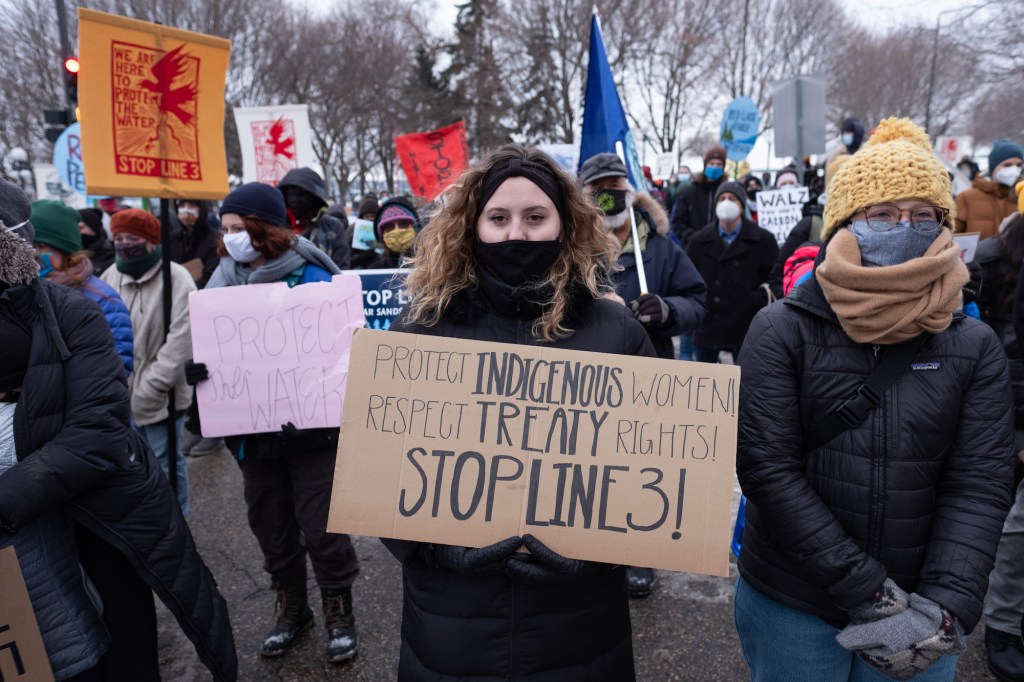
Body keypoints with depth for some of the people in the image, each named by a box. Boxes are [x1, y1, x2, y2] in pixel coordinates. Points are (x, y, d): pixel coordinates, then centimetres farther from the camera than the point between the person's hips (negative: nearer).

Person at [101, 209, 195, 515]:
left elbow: (180, 340, -18)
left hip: (158, 395, -6)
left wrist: (152, 386, -19)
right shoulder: (111, 276, 6)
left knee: (165, 462, 7)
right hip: (120, 391, 6)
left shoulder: (176, 279, -14)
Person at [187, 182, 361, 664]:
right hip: (253, 432, 5)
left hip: (310, 429, -5)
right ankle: (291, 609, 37)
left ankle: (339, 615, 25)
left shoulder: (310, 278, -11)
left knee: (322, 529, 4)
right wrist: (196, 367, -15)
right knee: (271, 527, 17)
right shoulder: (225, 279, 3)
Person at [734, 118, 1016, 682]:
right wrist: (868, 592, -18)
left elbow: (980, 486, -6)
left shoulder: (975, 348, -1)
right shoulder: (782, 330, -11)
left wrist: (946, 608, -18)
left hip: (921, 616, 3)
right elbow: (767, 468, -16)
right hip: (790, 607, -2)